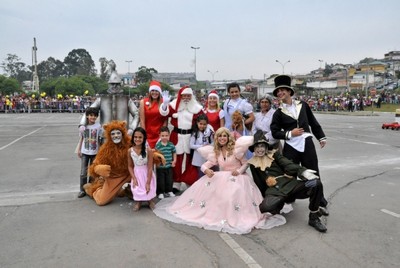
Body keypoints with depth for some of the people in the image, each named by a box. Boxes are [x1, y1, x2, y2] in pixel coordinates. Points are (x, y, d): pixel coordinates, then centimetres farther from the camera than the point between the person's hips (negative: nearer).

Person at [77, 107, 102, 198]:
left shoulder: (98, 126, -6)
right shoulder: (83, 126, -3)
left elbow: (99, 139, -1)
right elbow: (81, 138, 6)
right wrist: (79, 150, 5)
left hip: (94, 152, 0)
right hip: (84, 152, 0)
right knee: (83, 172, 2)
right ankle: (82, 190, 12)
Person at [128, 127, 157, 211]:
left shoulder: (148, 150, -19)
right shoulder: (130, 151, -9)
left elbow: (150, 167, -15)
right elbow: (130, 166, 1)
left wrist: (148, 182, -16)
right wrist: (134, 178, -10)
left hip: (147, 174, -2)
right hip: (136, 174, 2)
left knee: (148, 190, -1)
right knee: (137, 191, -3)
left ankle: (150, 201, 32)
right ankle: (138, 202, 29)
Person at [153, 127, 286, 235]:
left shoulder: (236, 149, -9)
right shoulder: (215, 152, 5)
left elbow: (245, 164, -3)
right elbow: (205, 165, 2)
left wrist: (239, 171, -23)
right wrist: (206, 170, -23)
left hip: (238, 177, -5)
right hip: (222, 178, 5)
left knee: (233, 195, -34)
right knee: (203, 185, -12)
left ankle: (234, 217, -18)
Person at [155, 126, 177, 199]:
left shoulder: (171, 145, -3)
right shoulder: (158, 145, -12)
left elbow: (174, 152, 11)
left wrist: (174, 160, 5)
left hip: (169, 166, 3)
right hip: (160, 167, -3)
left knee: (169, 180, 14)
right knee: (161, 180, 8)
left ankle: (169, 191, 31)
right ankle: (160, 193, 22)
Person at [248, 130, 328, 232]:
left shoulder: (274, 154, 11)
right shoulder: (253, 163, 13)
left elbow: (288, 165, -5)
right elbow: (258, 184, 16)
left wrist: (304, 172, -22)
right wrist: (264, 197, 3)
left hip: (289, 184, 2)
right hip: (273, 191, -1)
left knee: (316, 184, -24)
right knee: (264, 207, -37)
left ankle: (314, 218, -3)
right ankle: (279, 204, 3)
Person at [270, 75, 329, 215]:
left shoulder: (302, 105, 6)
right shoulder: (278, 113, 2)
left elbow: (313, 122, 13)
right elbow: (275, 132, -1)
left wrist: (321, 137, 13)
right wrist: (290, 133, -14)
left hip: (307, 144, 1)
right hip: (290, 147, -1)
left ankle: (320, 203, 21)